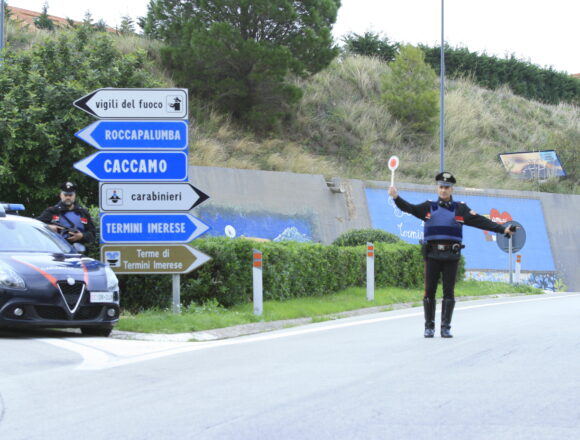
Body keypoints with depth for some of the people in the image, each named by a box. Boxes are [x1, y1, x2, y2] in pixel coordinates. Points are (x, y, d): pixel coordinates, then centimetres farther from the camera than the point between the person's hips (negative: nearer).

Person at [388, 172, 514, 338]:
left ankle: (446, 327, 7)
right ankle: (429, 327, 10)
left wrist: (503, 229, -5)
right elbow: (410, 208, 0)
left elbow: (480, 221, 3)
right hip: (432, 255, 0)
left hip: (451, 256, 0)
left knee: (449, 292, 1)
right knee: (430, 291, 1)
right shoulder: (429, 207, 11)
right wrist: (396, 198, -18)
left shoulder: (460, 209, 8)